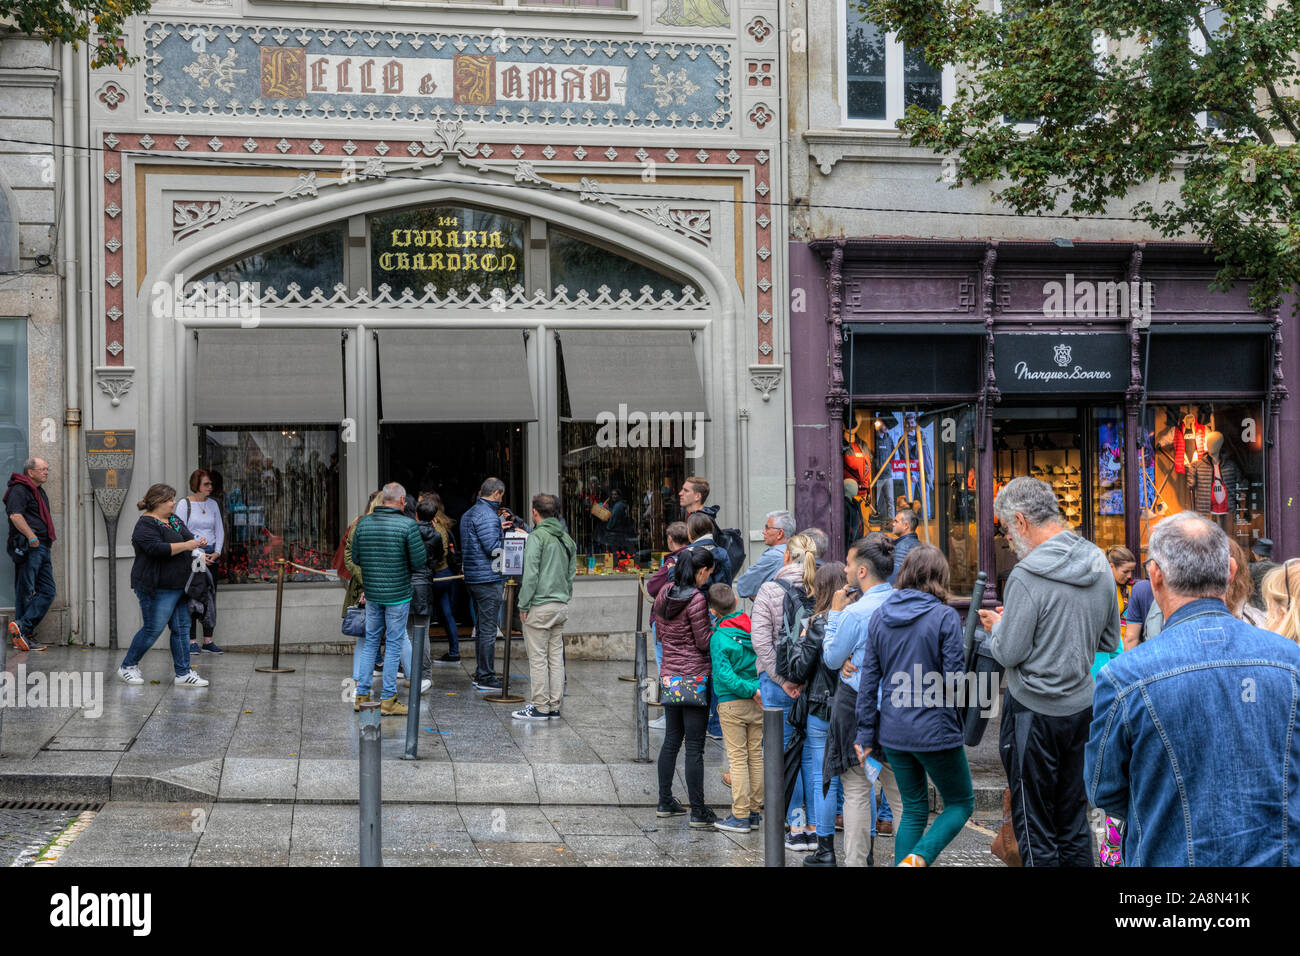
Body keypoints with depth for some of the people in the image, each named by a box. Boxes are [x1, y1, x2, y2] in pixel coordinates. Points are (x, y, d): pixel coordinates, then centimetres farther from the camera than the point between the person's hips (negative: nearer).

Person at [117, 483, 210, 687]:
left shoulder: (174, 520, 14)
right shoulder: (146, 525, -13)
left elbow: (187, 538, 23)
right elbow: (157, 548, -26)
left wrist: (197, 544, 0)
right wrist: (185, 546, -22)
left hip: (179, 586, 9)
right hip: (158, 589, -9)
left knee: (182, 628, 5)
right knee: (153, 629, -3)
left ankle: (183, 673, 8)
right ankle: (127, 666, 14)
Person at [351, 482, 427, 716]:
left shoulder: (363, 523, 1)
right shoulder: (407, 525, -13)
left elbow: (355, 558, 8)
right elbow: (420, 561, -12)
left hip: (372, 593, 5)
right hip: (398, 594, -5)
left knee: (371, 641, 15)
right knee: (394, 644, 3)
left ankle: (362, 694, 17)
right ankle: (388, 700, 5)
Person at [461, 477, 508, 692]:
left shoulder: (468, 514, 16)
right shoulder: (487, 515, -15)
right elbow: (493, 548, -21)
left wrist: (499, 529, 17)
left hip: (473, 577, 10)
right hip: (488, 578, -10)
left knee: (481, 628, 16)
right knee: (488, 630, -5)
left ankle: (480, 674, 21)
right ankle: (486, 678, -2)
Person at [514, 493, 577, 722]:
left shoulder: (537, 537, -11)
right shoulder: (567, 538, 12)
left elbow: (531, 574, -15)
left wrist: (523, 606, -9)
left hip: (539, 606, -7)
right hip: (561, 606, 7)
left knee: (538, 658, -2)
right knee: (556, 656, 11)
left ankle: (540, 707, 1)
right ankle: (554, 706, 14)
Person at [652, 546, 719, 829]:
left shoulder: (664, 594, 5)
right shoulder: (696, 599, -17)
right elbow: (705, 642, -14)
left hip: (669, 677, 7)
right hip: (695, 678, -7)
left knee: (671, 740, 17)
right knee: (694, 747, -3)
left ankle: (665, 802, 25)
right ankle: (698, 812, 2)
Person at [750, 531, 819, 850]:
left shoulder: (770, 591, -6)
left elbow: (761, 641, -12)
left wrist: (783, 679, -9)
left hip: (779, 683, -3)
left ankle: (796, 828, 6)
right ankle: (816, 826, 15)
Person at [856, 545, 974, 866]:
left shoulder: (880, 616, 4)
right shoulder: (945, 617, -12)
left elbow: (869, 677, 4)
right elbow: (955, 680, -14)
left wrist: (866, 732, 8)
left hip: (894, 731, 5)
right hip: (935, 731, -5)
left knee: (913, 809, 18)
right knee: (961, 803, 12)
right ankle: (918, 858, -11)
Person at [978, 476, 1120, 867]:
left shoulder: (1027, 576, -20)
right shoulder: (1099, 563, 3)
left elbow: (1008, 653, -16)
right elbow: (1110, 640, 12)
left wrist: (997, 626, 3)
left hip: (1034, 713, -7)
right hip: (1083, 706, 7)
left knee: (1034, 829, 4)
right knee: (1074, 823, 17)